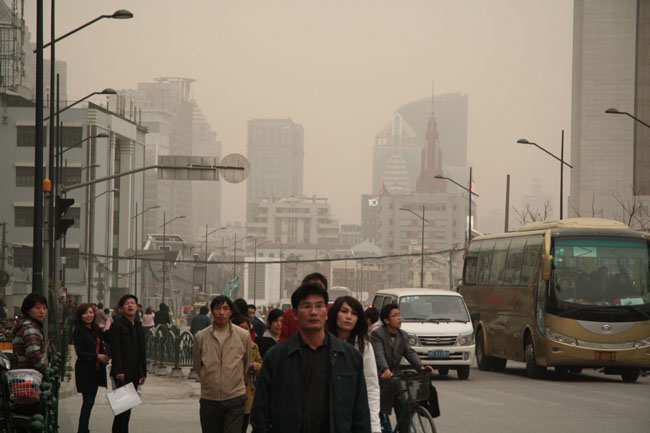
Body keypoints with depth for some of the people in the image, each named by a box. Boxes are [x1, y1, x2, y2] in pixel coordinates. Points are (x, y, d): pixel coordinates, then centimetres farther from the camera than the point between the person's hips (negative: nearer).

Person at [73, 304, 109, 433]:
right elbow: (80, 353, -13)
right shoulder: (78, 332, -9)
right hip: (85, 371, -7)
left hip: (96, 370, 7)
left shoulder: (96, 330, 12)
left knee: (90, 401, 10)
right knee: (88, 401, -10)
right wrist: (97, 356, -19)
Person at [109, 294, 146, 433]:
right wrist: (118, 371, -20)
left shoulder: (138, 325, 16)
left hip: (134, 373, 7)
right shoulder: (117, 325, -7)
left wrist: (143, 372, 17)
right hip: (123, 373, -7)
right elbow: (115, 350, -13)